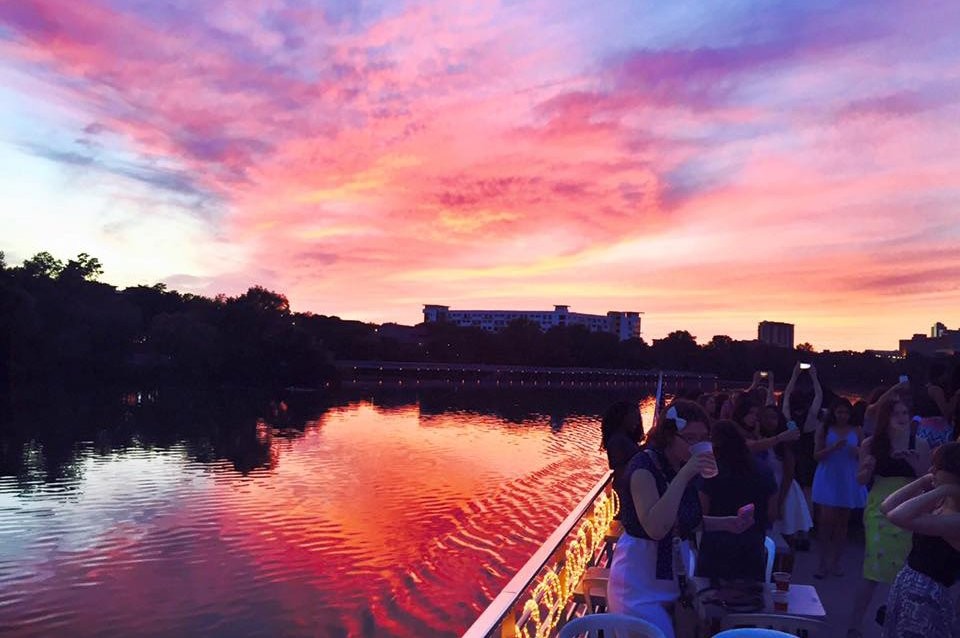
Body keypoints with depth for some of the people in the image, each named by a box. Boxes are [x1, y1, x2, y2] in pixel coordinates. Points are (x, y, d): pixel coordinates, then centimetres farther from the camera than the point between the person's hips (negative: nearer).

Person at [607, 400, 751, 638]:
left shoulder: (687, 468, 2)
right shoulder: (644, 466, -22)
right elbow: (655, 528, -36)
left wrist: (725, 523, 0)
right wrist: (683, 476, -36)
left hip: (674, 577, 8)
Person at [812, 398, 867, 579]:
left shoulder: (856, 431, 6)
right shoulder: (824, 429, 1)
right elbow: (816, 455, -3)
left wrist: (859, 452, -12)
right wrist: (833, 448, -19)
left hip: (848, 480, 2)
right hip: (828, 479, -2)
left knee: (842, 523, 7)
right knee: (827, 520, -8)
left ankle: (835, 562, 17)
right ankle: (823, 563, -2)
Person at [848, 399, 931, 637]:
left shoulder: (920, 444, -2)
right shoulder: (870, 444, -2)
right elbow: (861, 480, 6)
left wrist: (915, 463, -16)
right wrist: (868, 468, -16)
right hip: (880, 509, -1)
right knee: (874, 569, -6)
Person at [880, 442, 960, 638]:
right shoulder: (940, 503, 2)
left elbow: (898, 517, -36)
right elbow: (887, 507, 4)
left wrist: (941, 490, -27)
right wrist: (922, 481, -1)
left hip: (926, 598, -8)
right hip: (907, 588, 8)